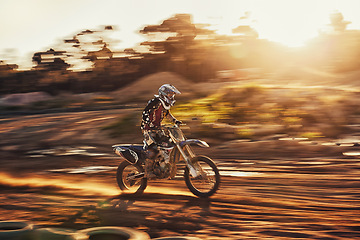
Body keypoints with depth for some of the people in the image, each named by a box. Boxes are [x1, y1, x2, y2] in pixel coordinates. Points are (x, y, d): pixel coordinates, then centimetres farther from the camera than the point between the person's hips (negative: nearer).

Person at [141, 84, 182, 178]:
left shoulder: (166, 104, 11)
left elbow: (167, 113, 29)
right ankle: (148, 172, -16)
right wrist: (151, 125, -34)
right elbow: (145, 113, -24)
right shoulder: (156, 102, -18)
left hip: (157, 128, 9)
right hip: (149, 129, -9)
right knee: (153, 149, -19)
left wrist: (175, 121, 16)